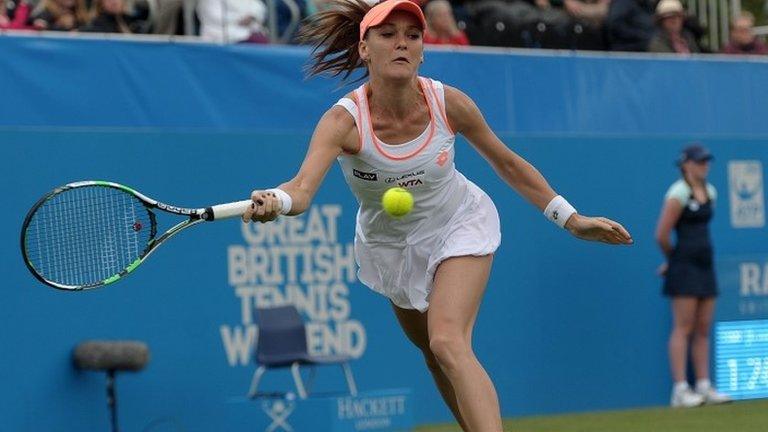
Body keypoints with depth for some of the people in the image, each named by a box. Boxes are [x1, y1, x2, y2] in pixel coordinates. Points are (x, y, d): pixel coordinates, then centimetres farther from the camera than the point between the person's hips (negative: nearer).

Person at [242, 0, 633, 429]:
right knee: (435, 355, 15)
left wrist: (572, 219, -5)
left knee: (448, 344, -23)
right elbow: (303, 187, -46)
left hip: (460, 225, -2)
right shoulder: (345, 120, -29)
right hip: (391, 243, 2)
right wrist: (273, 202, -70)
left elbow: (508, 163, -6)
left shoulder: (449, 103, -23)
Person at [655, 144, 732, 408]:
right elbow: (662, 236, -14)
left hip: (705, 265, 7)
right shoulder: (679, 193, -11)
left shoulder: (710, 192, 13)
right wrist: (674, 258, 3)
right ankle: (680, 390, -7)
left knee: (704, 329, 7)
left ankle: (704, 386, 10)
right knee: (684, 328, -8)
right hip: (685, 266, -7)